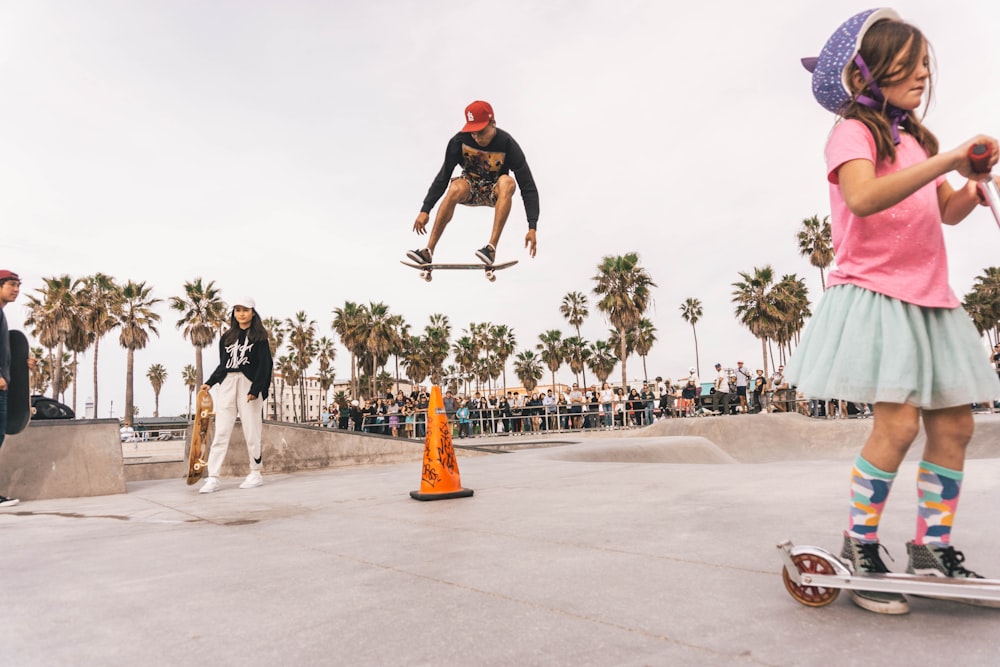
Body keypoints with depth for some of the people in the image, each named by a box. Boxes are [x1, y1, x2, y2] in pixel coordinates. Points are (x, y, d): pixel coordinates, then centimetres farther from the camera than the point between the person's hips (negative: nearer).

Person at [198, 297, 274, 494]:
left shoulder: (259, 336, 3)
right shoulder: (227, 337, 16)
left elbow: (264, 365, -5)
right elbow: (222, 365, 21)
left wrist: (255, 389, -15)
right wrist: (209, 383, 7)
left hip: (249, 384, -4)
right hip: (227, 384, 4)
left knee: (251, 431, -1)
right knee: (221, 432, -2)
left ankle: (255, 474, 11)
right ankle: (212, 478, -3)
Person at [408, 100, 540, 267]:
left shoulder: (507, 145, -21)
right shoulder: (459, 141, -16)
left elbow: (528, 187, -22)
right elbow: (443, 177, -10)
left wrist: (532, 227, -31)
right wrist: (425, 210, -18)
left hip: (495, 191, -1)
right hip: (470, 187, 1)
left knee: (507, 182, -35)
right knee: (456, 188, -34)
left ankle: (492, 247, -40)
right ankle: (428, 251, -32)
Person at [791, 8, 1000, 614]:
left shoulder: (916, 139, 22)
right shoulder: (853, 132, -4)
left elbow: (947, 213, 23)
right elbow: (863, 198, -25)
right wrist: (947, 160, -26)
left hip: (928, 298, 8)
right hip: (875, 294, -8)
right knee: (898, 422, -17)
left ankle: (933, 545, 20)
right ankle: (860, 546, -1)